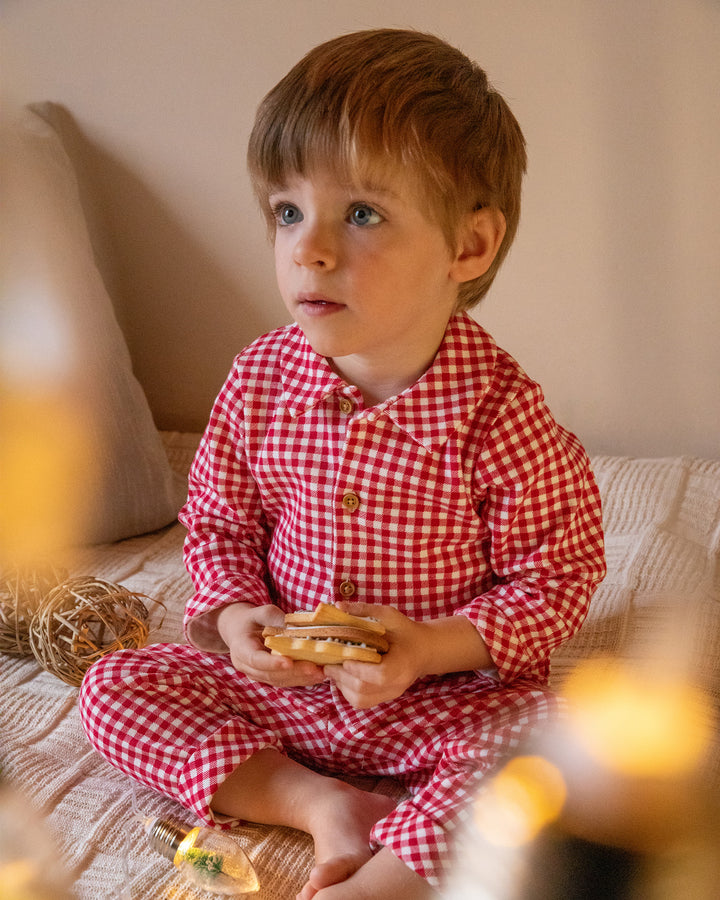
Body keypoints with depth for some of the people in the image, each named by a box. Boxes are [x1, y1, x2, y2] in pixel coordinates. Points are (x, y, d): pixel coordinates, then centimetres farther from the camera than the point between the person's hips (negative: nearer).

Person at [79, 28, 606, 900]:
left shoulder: (498, 411, -20)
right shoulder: (260, 380, -8)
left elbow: (557, 575, -12)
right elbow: (217, 522, 6)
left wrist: (431, 648, -25)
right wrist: (236, 616, -14)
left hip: (449, 690, -4)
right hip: (280, 677, 4)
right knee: (116, 686, -6)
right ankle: (315, 803, -13)